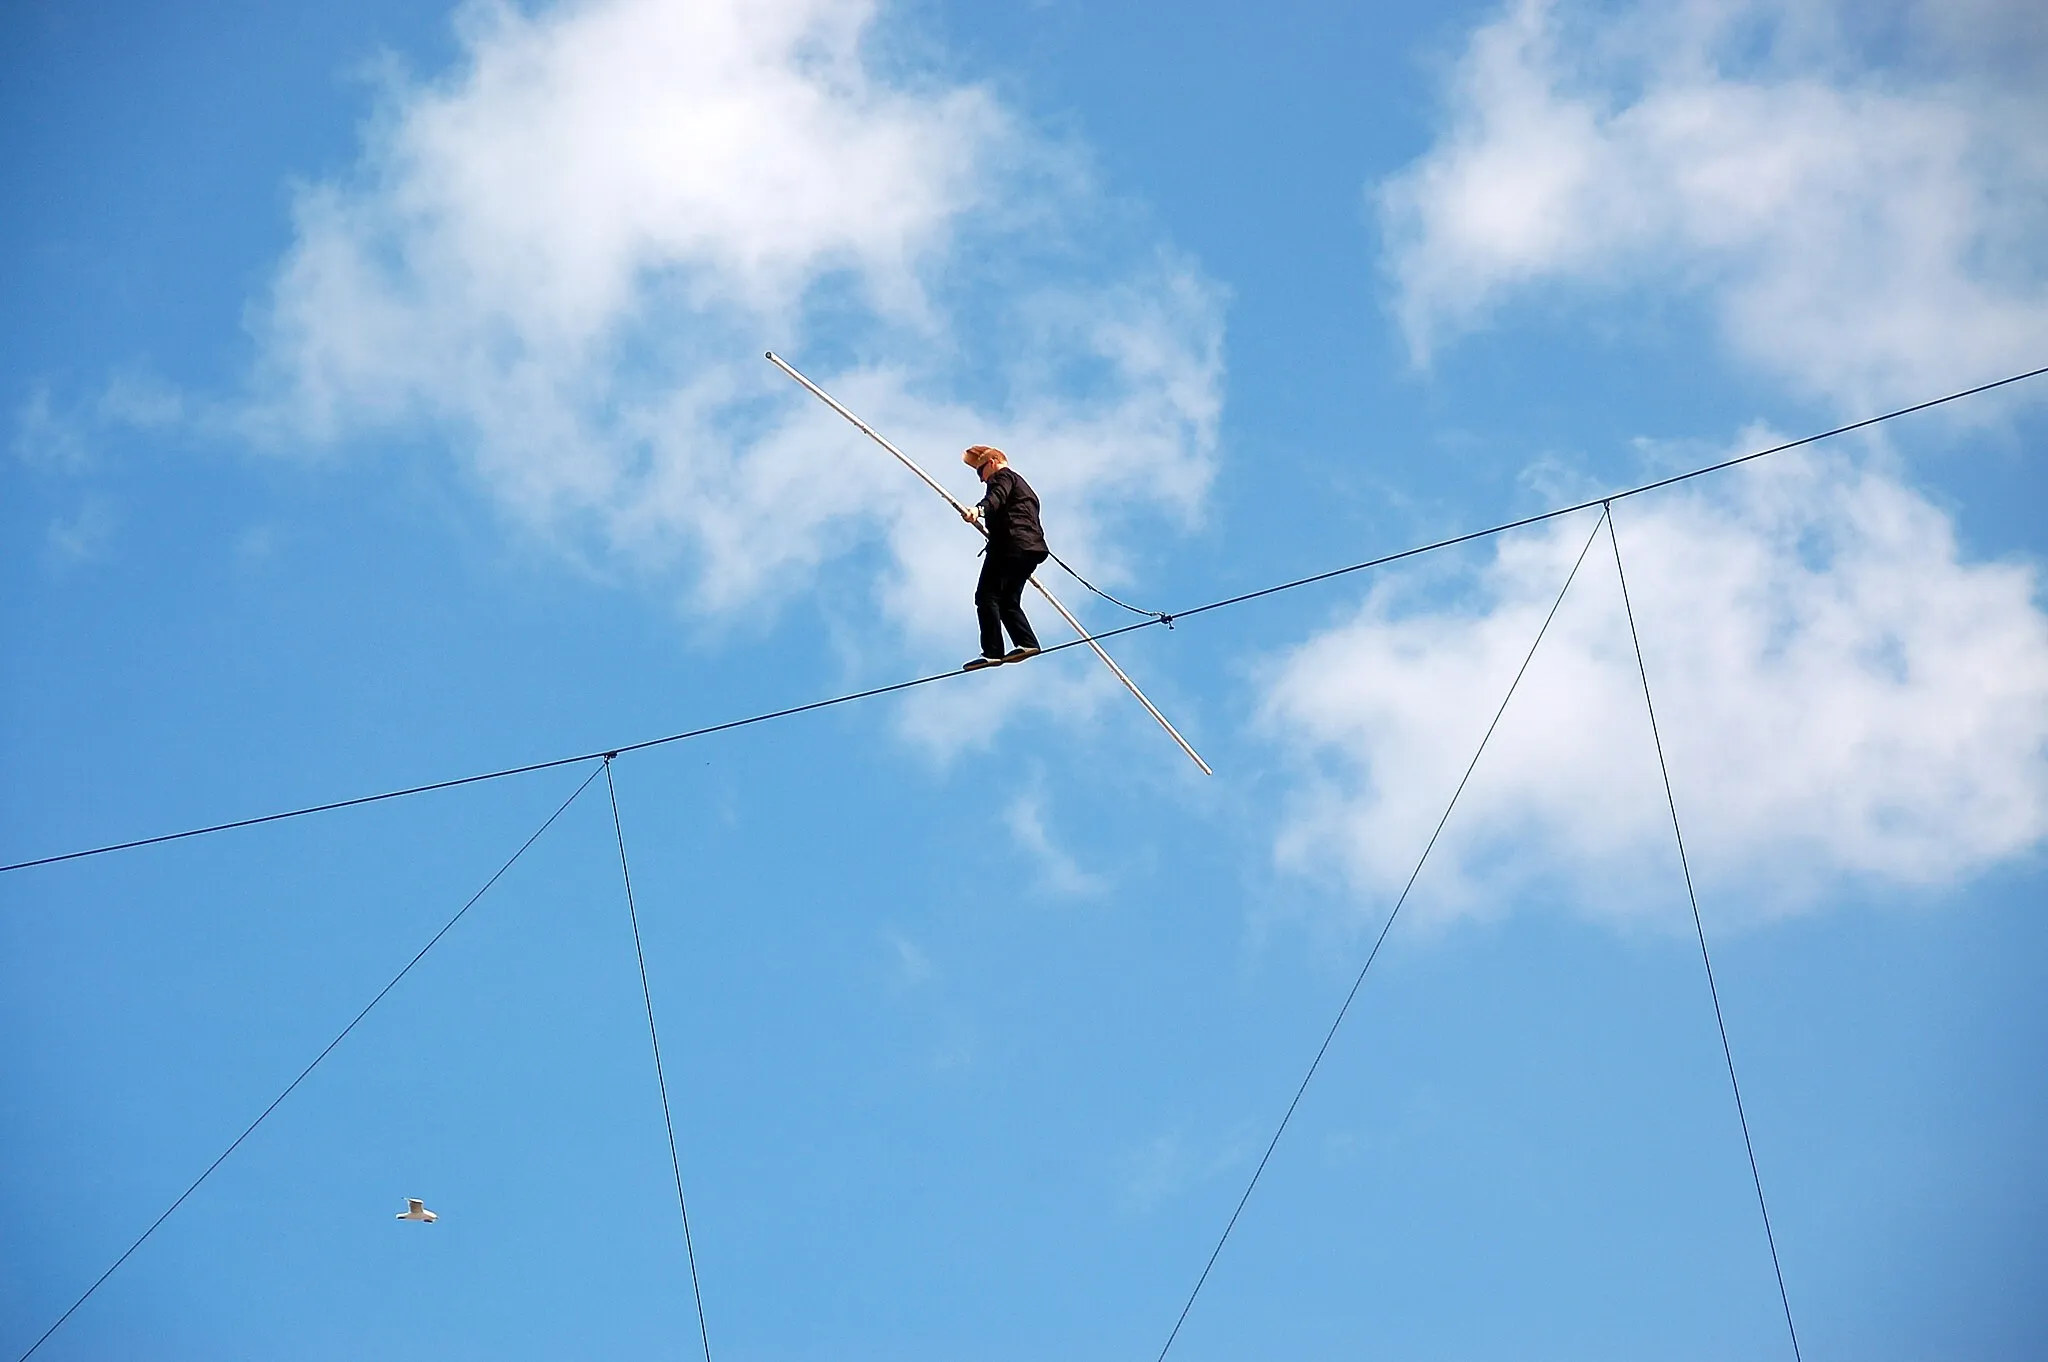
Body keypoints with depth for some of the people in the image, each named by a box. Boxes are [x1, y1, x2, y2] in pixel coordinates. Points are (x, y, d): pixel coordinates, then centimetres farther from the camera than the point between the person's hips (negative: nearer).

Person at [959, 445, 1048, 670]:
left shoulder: (1003, 475, 6)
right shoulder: (1024, 487, 35)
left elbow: (996, 497, -18)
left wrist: (979, 510, -37)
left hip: (1010, 543, -10)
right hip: (1032, 548, 10)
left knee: (986, 595, -13)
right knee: (1008, 600, 11)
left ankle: (992, 652, -22)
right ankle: (1026, 642, -8)